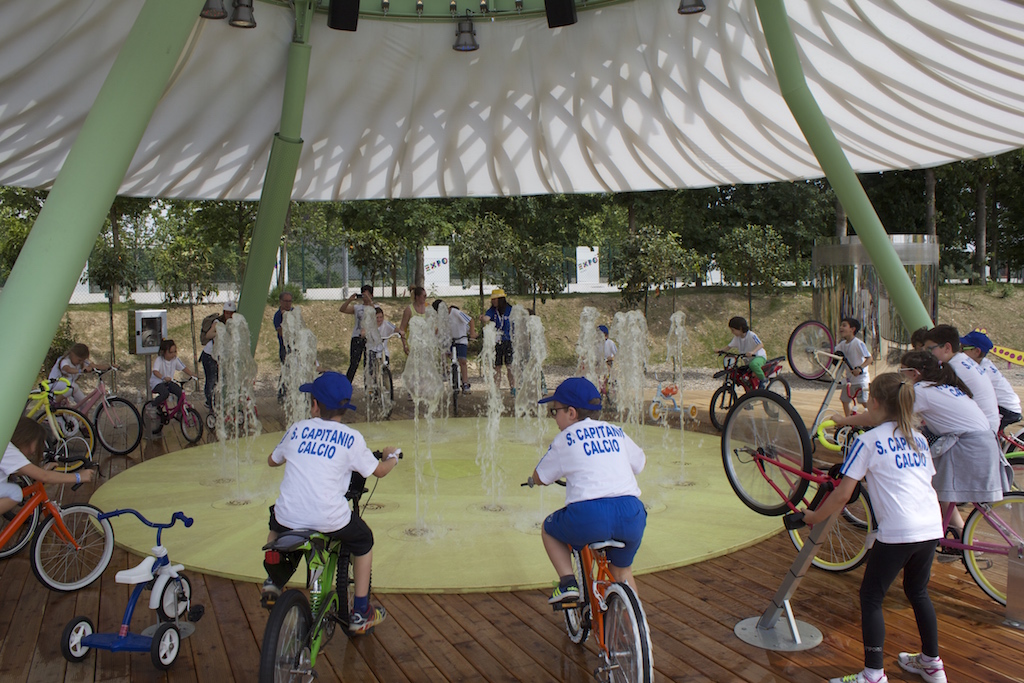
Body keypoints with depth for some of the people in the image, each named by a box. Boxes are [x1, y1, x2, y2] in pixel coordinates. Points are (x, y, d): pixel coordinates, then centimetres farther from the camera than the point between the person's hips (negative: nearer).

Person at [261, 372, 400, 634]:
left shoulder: (296, 429, 8)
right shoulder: (351, 438, 0)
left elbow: (272, 460, 25)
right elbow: (379, 471, 10)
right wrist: (391, 457, 32)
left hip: (289, 517, 3)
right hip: (330, 520, -3)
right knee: (364, 542, 25)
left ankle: (273, 583, 26)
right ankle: (360, 614, 25)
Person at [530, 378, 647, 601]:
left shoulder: (565, 439, 9)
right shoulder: (616, 432, 20)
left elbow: (539, 478, 17)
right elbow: (639, 463, 34)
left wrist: (533, 478, 40)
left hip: (589, 515, -4)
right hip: (631, 515, 5)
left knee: (549, 529, 25)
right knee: (622, 572, 29)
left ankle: (568, 581, 10)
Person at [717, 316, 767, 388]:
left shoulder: (751, 335, -20)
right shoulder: (736, 338, 0)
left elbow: (761, 345, -29)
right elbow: (730, 346, 5)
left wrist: (752, 352, -47)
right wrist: (721, 350, -14)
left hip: (759, 357, -8)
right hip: (747, 359, 8)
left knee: (753, 364, -42)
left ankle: (763, 379, -18)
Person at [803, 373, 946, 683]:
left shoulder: (867, 441, -4)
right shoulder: (919, 439, 15)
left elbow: (843, 494, -7)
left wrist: (814, 516, 7)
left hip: (897, 532, -7)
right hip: (931, 528, 7)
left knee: (871, 597, 6)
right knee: (918, 591, 26)